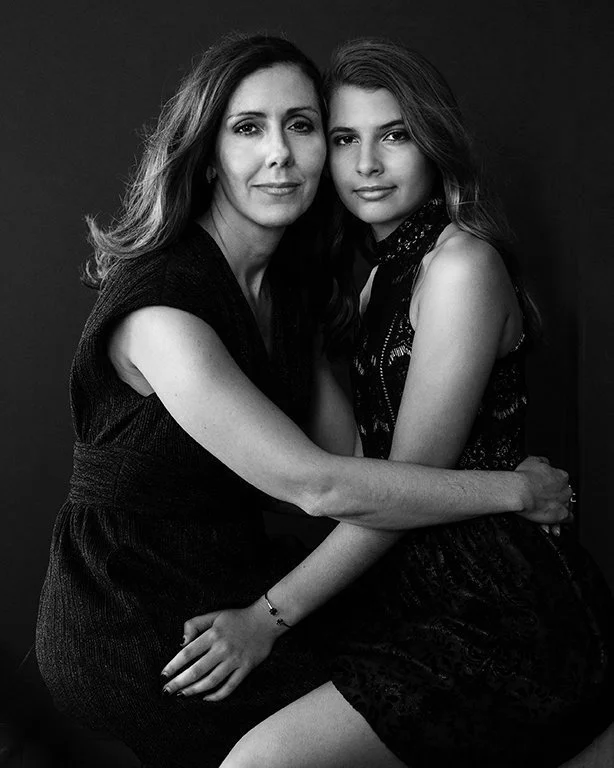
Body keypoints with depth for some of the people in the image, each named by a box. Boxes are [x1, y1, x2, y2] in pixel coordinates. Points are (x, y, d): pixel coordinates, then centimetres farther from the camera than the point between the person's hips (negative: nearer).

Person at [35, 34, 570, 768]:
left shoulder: (290, 282, 2)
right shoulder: (160, 310, -27)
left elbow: (348, 441, -1)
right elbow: (318, 487, -30)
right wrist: (517, 489, -19)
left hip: (230, 582, 7)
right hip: (131, 630, -7)